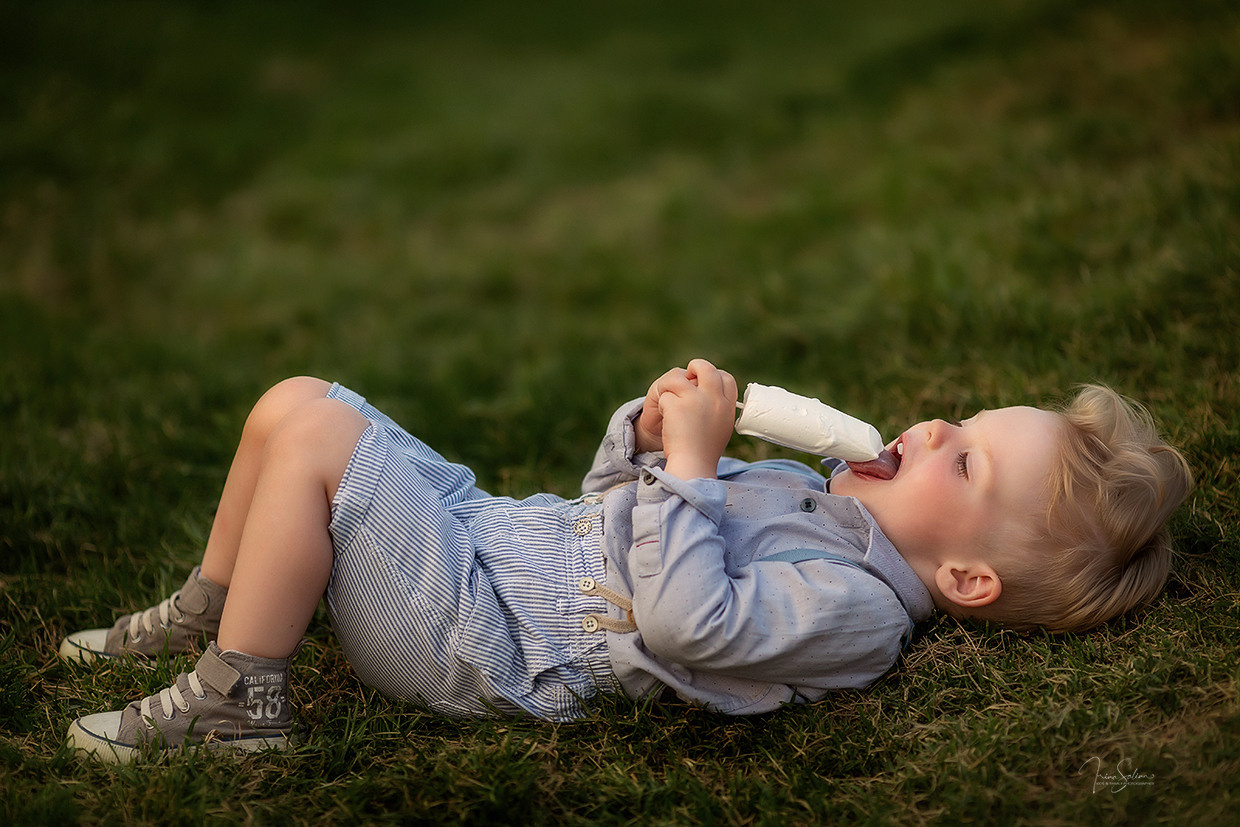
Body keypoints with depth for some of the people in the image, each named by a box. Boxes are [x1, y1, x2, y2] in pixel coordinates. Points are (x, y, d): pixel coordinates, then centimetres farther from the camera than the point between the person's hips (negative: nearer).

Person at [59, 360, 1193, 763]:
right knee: (301, 402, 8)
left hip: (475, 640, -9)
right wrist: (655, 427, -2)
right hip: (492, 524, 9)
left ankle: (238, 699, -6)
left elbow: (687, 620, -32)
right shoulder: (826, 492, 11)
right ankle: (211, 616, 24)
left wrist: (688, 457, -25)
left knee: (311, 428, -21)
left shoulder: (855, 606, -17)